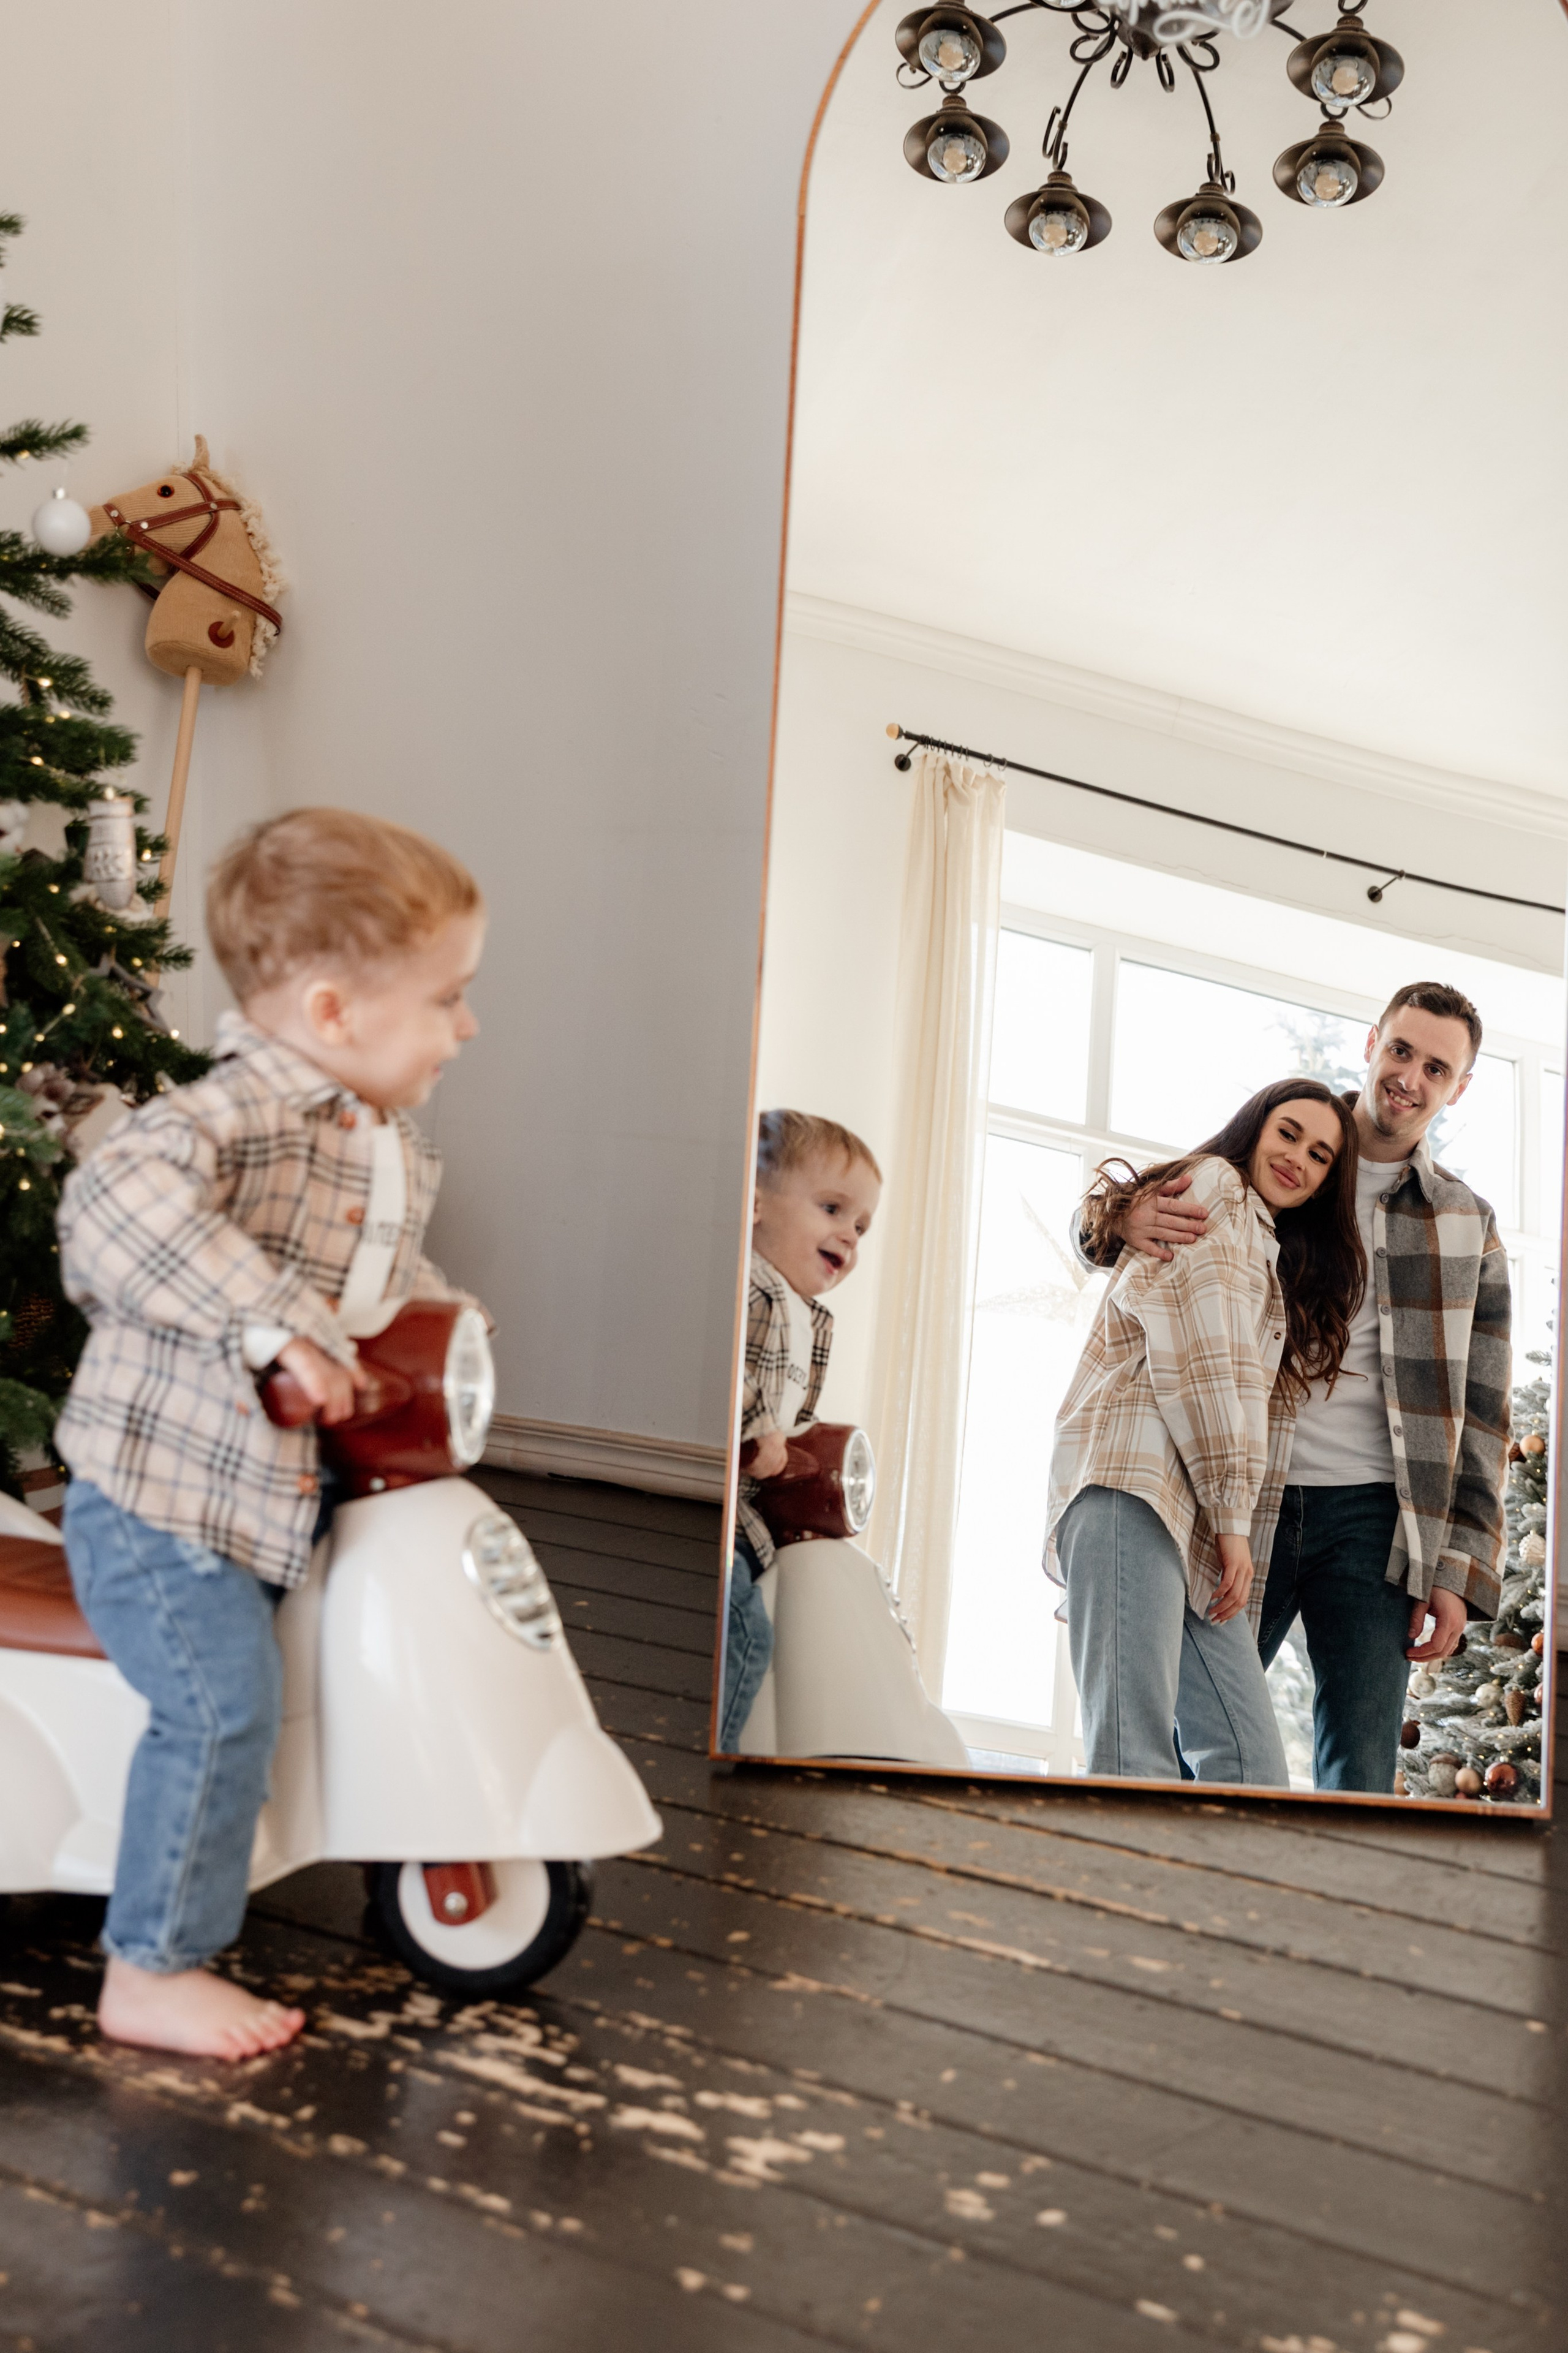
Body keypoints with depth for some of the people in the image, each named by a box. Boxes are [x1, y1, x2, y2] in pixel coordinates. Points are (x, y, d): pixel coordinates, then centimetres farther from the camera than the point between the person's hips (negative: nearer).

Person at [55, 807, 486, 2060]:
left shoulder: (397, 1149, 8)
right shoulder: (239, 1111, -23)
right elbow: (119, 1196, -42)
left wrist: (444, 1323, 8)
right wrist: (276, 1320, -44)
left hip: (275, 1494, 9)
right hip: (158, 1494, -9)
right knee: (224, 1705, -12)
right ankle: (153, 1974, 5)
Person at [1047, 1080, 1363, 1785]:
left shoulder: (1275, 1264, 36)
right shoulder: (1216, 1185, 8)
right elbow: (1197, 1348, -4)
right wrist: (1232, 1511, -5)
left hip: (1190, 1513, 9)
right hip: (1136, 1479, -9)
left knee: (1251, 1768, -6)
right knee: (1135, 1760, -20)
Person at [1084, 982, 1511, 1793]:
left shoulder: (1468, 1229, 12)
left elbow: (1482, 1415, 10)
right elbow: (1095, 1220, 11)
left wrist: (1461, 1574, 0)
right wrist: (1128, 1216, -15)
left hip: (1370, 1514, 0)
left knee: (1360, 1781, -2)